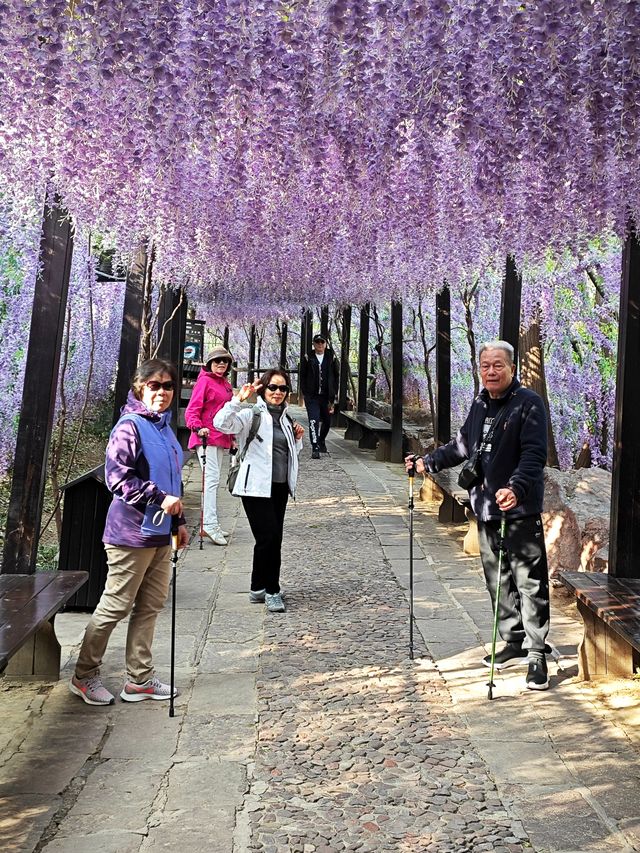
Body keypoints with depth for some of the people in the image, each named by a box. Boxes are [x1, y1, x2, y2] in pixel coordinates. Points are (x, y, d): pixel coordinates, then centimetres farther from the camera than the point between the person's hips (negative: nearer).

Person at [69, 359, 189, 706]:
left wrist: (179, 519, 21)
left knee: (151, 606, 13)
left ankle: (139, 679, 25)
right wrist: (159, 498, -22)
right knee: (115, 606, 2)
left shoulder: (164, 426, 14)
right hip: (131, 533, -9)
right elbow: (117, 476, -21)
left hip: (159, 534, 9)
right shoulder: (130, 426, -13)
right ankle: (84, 676, 19)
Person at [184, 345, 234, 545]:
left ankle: (212, 524, 19)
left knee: (214, 480, 12)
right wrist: (198, 428, -29)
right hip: (206, 437, -9)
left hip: (220, 437, 9)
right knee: (212, 478, -15)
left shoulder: (226, 384, 17)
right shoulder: (204, 381, -8)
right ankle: (209, 523, -17)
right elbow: (192, 410, -13)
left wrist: (231, 436, 27)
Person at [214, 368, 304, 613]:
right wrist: (238, 399, -30)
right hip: (256, 487, -7)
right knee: (269, 537, -11)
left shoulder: (285, 419, 16)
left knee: (273, 539, 10)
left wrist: (298, 438, 9)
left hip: (280, 487, 7)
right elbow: (221, 423, -23)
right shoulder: (251, 414, -6)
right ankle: (271, 591, 4)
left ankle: (260, 588, 24)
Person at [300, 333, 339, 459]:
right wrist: (305, 392, -3)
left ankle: (321, 441, 40)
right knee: (313, 421, -12)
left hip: (326, 396, 2)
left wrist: (333, 394, 2)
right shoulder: (307, 358, 3)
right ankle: (315, 448, -11)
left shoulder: (331, 358, 5)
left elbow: (336, 377, 8)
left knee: (327, 421, 14)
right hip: (312, 396, -2)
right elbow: (302, 376, 6)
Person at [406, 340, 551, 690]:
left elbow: (534, 454, -19)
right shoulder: (480, 405, 14)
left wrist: (517, 489, -33)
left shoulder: (529, 403, -9)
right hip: (486, 507, 8)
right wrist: (429, 462, 22)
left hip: (520, 509, -7)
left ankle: (536, 652, 6)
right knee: (498, 582, 14)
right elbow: (463, 445, 26)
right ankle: (513, 642, 27)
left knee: (529, 582, -3)